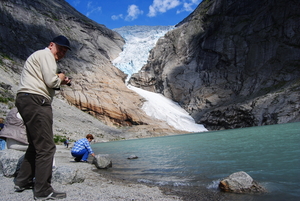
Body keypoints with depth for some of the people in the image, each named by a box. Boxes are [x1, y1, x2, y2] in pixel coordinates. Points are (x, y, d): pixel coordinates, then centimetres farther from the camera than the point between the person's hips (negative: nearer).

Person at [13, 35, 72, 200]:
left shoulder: (40, 56, 28)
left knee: (36, 144, 19)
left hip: (27, 100, 11)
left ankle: (22, 182, 27)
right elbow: (51, 81, -16)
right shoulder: (46, 54, -4)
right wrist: (60, 78, 4)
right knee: (46, 147, -10)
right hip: (35, 101, -11)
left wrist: (60, 83, 11)